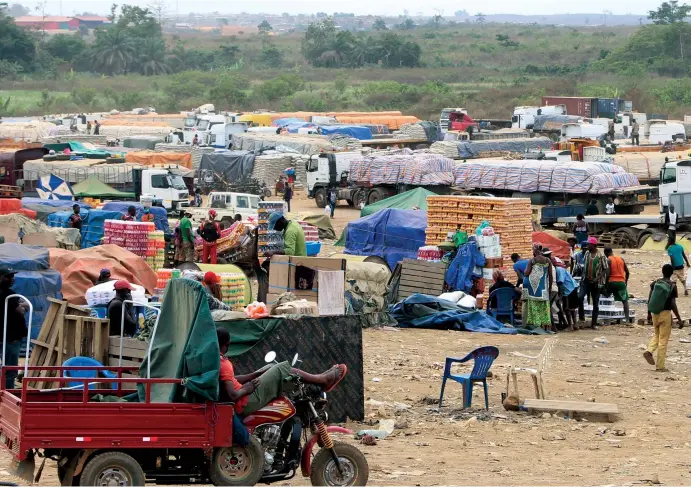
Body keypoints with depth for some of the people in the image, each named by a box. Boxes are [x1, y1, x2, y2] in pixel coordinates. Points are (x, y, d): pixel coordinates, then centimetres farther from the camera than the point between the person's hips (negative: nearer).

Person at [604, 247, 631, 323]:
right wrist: (626, 281, 23)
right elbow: (627, 272, 11)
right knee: (625, 301, 8)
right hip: (621, 282, 3)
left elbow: (608, 273, -13)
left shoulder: (608, 260, -3)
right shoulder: (621, 259, 10)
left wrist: (606, 283, -5)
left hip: (611, 282, -3)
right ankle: (627, 319, -4)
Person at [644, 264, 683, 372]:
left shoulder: (655, 283, 0)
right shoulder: (672, 286, -12)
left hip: (654, 313, 4)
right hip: (665, 314, -4)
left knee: (657, 335, 25)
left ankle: (649, 351, 0)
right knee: (663, 340, 3)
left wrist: (649, 313, 18)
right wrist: (679, 319, -7)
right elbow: (673, 305, -14)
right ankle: (660, 366, 5)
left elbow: (649, 300, 4)